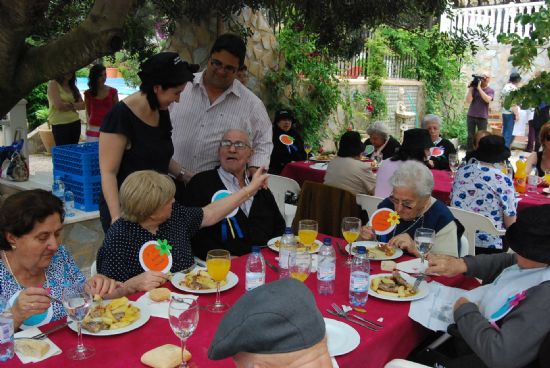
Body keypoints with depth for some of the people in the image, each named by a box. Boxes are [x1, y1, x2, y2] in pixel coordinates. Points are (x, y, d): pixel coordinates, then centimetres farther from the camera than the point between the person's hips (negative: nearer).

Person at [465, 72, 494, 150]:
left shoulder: (490, 90, 0)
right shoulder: (474, 88, 2)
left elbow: (487, 99, -19)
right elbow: (468, 100, -6)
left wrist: (479, 88, -18)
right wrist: (470, 89, -12)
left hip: (482, 117, -1)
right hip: (471, 116, 1)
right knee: (470, 136, 6)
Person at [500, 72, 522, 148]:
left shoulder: (505, 86, 12)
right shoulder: (513, 88, -14)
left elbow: (501, 100, 16)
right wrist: (517, 114, -18)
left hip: (504, 112, 9)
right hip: (511, 113, -9)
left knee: (505, 132, 14)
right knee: (510, 133, -4)